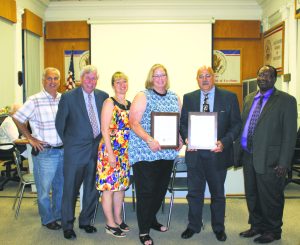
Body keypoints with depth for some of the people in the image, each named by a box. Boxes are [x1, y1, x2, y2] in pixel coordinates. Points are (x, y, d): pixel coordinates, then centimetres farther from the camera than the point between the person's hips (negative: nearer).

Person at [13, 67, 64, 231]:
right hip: (44, 152, -4)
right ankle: (48, 219, 26)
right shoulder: (35, 101, -9)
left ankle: (59, 214, 36)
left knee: (61, 186, 17)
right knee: (44, 188, 8)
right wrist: (30, 138, -5)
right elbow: (17, 118, -3)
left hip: (63, 150, 4)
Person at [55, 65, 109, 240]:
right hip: (75, 151, -4)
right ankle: (68, 226, 21)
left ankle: (86, 221, 31)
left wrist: (103, 140, 8)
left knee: (92, 189, 13)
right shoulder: (68, 97, -5)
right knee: (71, 189, 5)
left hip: (97, 149, 4)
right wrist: (68, 142, 5)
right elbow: (60, 124, 1)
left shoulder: (103, 96, 5)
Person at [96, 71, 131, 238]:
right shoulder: (109, 103, -9)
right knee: (109, 186, 1)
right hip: (111, 150, -7)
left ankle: (118, 219, 27)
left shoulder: (129, 104, 10)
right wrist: (111, 154, -17)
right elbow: (105, 130, -13)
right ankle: (110, 224, 13)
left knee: (121, 185, 14)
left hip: (125, 151, 7)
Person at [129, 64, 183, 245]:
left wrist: (180, 139, -2)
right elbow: (134, 122, -12)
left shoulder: (175, 98, 12)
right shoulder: (143, 96, -5)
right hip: (145, 153, -6)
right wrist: (149, 140, -24)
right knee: (146, 191, -2)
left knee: (161, 189, 16)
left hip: (168, 152, 6)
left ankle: (152, 219, 38)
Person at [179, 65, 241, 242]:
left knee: (218, 193, 14)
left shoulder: (229, 97, -2)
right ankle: (194, 226, 31)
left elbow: (236, 124, -4)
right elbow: (183, 122, 8)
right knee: (194, 192, 12)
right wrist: (186, 138, -12)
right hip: (195, 153, 2)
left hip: (218, 153, -1)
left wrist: (224, 142, -19)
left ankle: (219, 228, 33)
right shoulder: (189, 98, 5)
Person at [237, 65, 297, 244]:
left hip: (269, 159, -6)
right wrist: (240, 152, 8)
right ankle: (256, 225, 36)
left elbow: (290, 134, -10)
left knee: (270, 198, 7)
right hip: (248, 157, 6)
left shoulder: (286, 100, -6)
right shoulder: (249, 98, 13)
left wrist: (283, 162, -14)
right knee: (252, 195, 17)